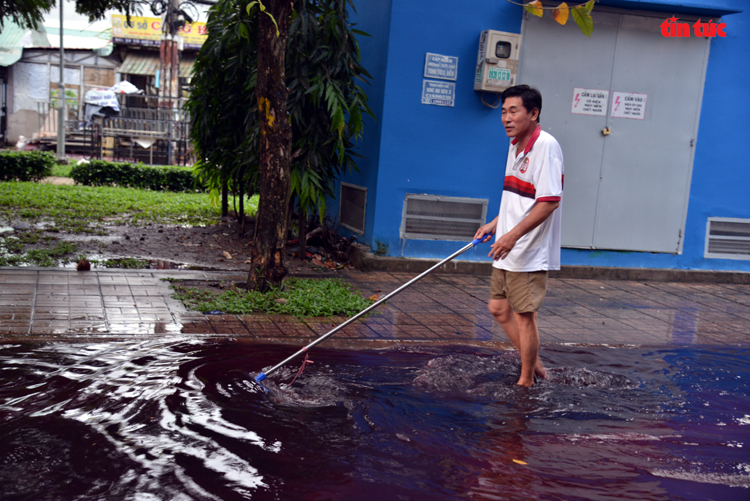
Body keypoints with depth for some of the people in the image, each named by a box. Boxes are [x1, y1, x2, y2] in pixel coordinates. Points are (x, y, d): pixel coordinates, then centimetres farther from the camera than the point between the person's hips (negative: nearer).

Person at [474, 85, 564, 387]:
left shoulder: (546, 146, -17)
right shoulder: (516, 146, 12)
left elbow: (550, 201, -24)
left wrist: (513, 234, -29)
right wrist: (494, 224, 16)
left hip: (530, 253, -9)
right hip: (507, 251, 9)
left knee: (524, 316, 0)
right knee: (498, 308, 15)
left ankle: (526, 381, 16)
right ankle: (534, 364, 30)